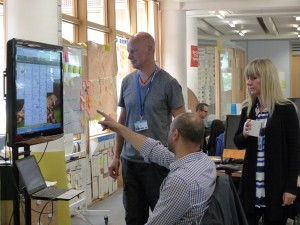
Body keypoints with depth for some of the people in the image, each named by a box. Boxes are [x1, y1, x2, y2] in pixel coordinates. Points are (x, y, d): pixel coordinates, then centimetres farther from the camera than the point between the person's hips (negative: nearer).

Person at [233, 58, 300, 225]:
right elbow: (239, 144, 15)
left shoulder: (286, 109, -8)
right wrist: (244, 134, -9)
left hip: (277, 184, -4)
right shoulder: (247, 109, 6)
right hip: (251, 183, 4)